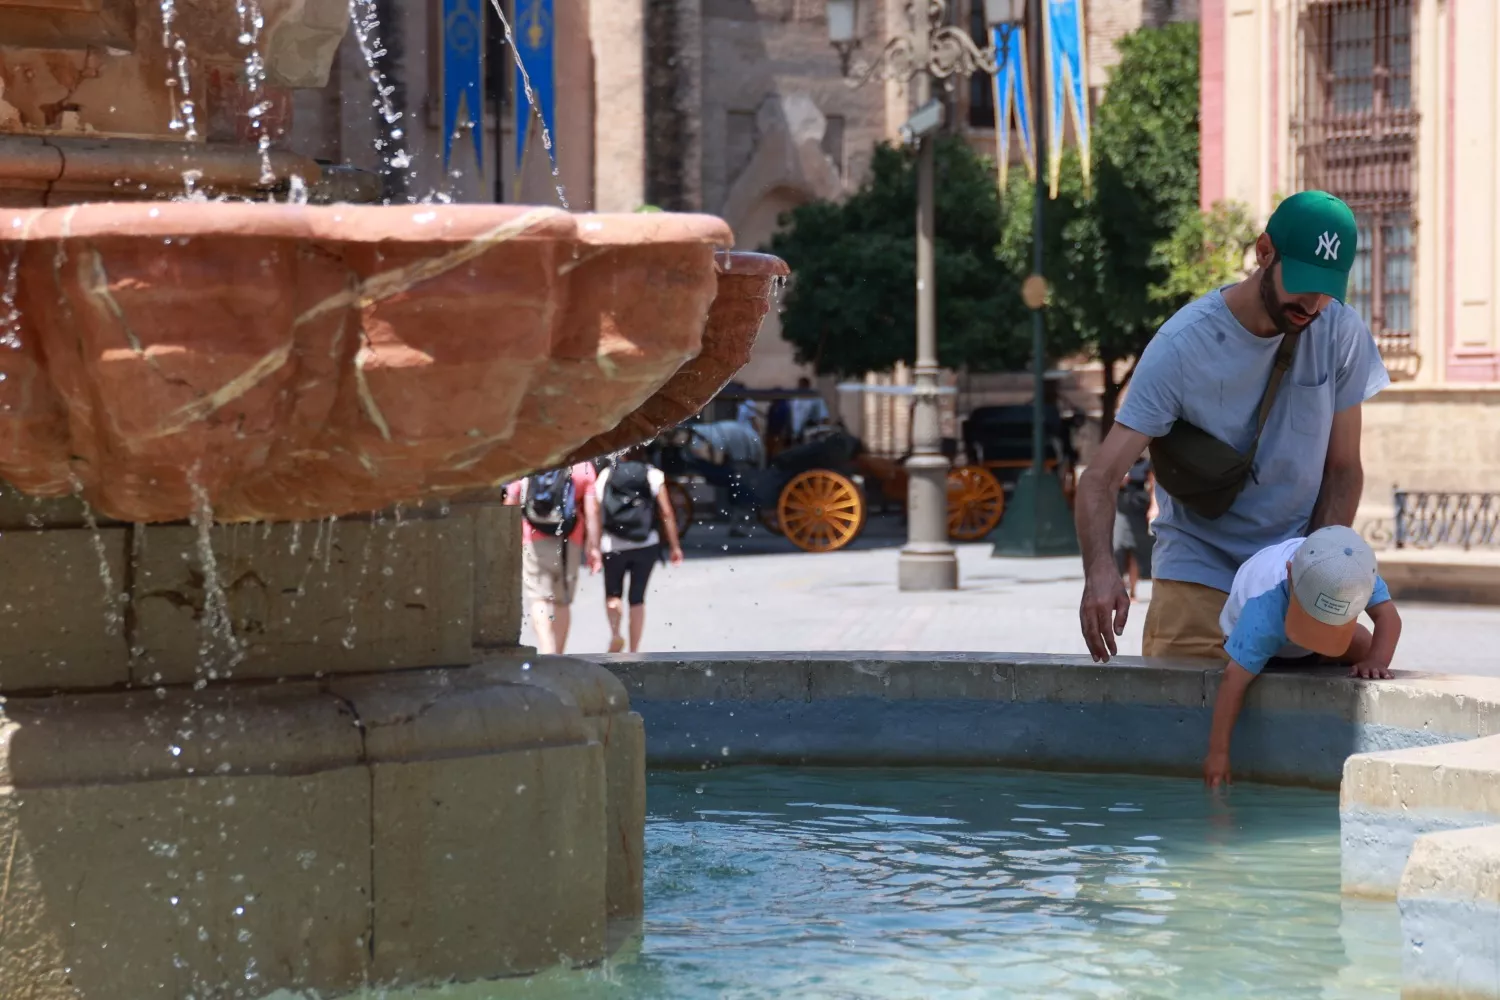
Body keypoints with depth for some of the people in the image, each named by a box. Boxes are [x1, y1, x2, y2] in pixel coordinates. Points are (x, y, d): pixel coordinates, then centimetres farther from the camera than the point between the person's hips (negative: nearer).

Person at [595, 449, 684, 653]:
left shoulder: (606, 476, 2)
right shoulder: (653, 475, 0)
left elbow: (596, 513, -4)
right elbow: (666, 513, -4)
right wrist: (674, 546, 1)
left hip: (613, 546, 0)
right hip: (645, 546, 0)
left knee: (612, 594, 17)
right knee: (637, 598, 9)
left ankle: (615, 633, -9)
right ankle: (634, 652, 6)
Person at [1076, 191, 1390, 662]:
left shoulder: (1342, 335, -7)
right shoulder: (1182, 346, -17)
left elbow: (1343, 468, 2)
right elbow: (1101, 477, -21)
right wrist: (1099, 567, -40)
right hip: (1200, 571, -2)